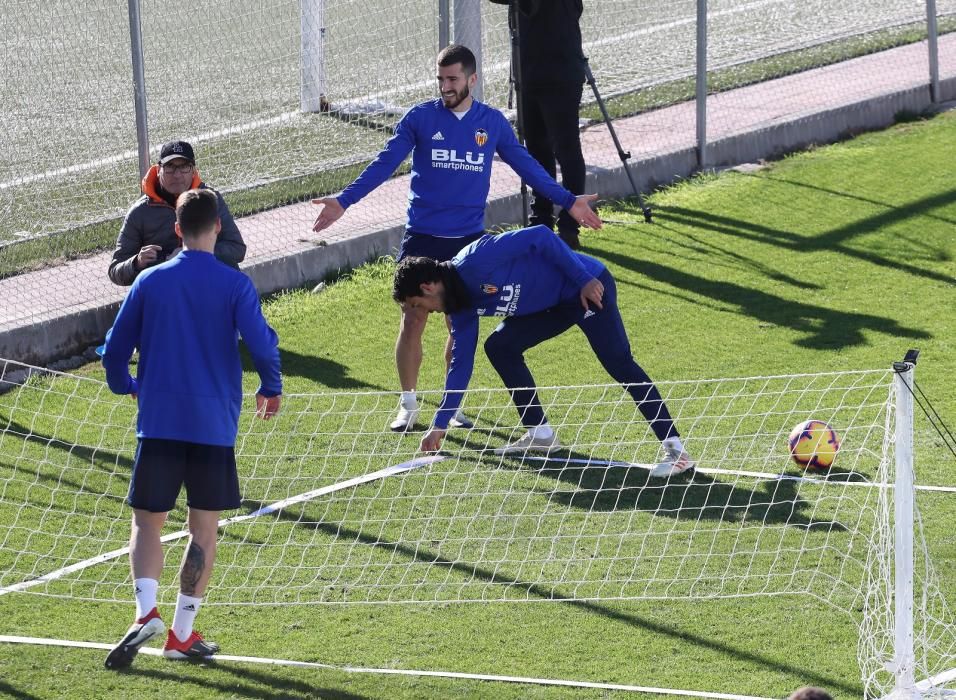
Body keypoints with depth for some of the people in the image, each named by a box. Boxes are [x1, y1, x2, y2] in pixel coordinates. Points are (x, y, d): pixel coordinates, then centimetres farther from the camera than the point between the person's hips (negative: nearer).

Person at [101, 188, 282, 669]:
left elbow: (114, 350, 8)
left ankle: (146, 612, -17)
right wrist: (270, 390, 9)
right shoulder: (235, 285, -4)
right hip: (215, 424, -1)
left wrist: (125, 387, 29)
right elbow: (262, 345, -11)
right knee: (204, 529, 9)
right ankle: (182, 634, 7)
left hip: (158, 420, 1)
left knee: (147, 522, 7)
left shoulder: (149, 282, 3)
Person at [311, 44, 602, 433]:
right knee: (413, 320, -2)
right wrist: (343, 201, -9)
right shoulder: (419, 117, -1)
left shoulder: (492, 122, 4)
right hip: (422, 237, -1)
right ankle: (408, 404, 11)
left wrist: (568, 201, 12)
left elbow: (525, 165, 13)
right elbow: (384, 164, -1)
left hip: (469, 240, 1)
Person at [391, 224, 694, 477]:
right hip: (558, 304, 10)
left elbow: (540, 236, -23)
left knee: (620, 365, -18)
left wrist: (585, 280, -23)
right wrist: (439, 425, 15)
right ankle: (540, 433, 12)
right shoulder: (461, 308, 6)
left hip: (588, 286, -10)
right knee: (499, 347, 6)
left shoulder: (474, 262, -22)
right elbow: (461, 364, 13)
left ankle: (675, 450, -22)